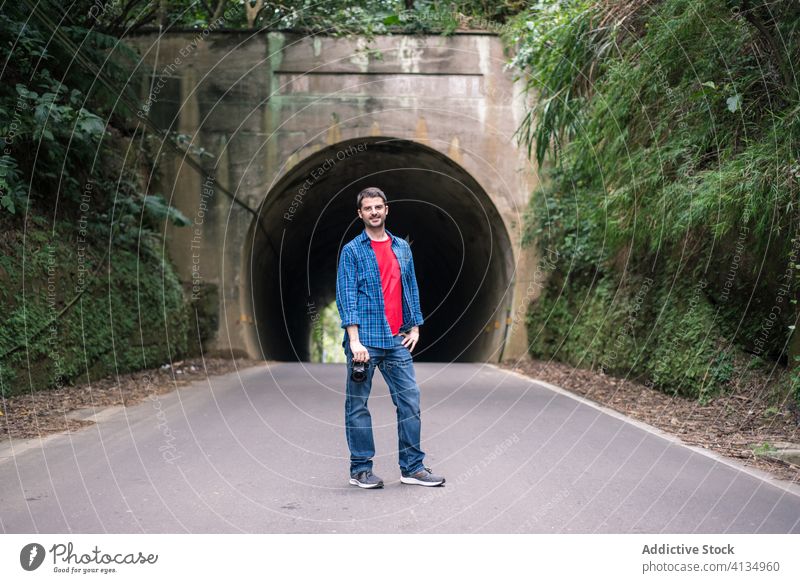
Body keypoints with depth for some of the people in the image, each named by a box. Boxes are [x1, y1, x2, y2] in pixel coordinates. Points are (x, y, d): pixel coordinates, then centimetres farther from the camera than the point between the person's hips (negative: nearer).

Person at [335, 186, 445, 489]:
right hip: (365, 340, -4)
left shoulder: (402, 248, 14)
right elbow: (346, 296, -8)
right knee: (358, 404, 3)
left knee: (410, 400, 2)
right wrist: (354, 340, -17)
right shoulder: (351, 251, -1)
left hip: (397, 340, 5)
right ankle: (360, 469, 13)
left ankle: (412, 467, 10)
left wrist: (415, 326, 10)